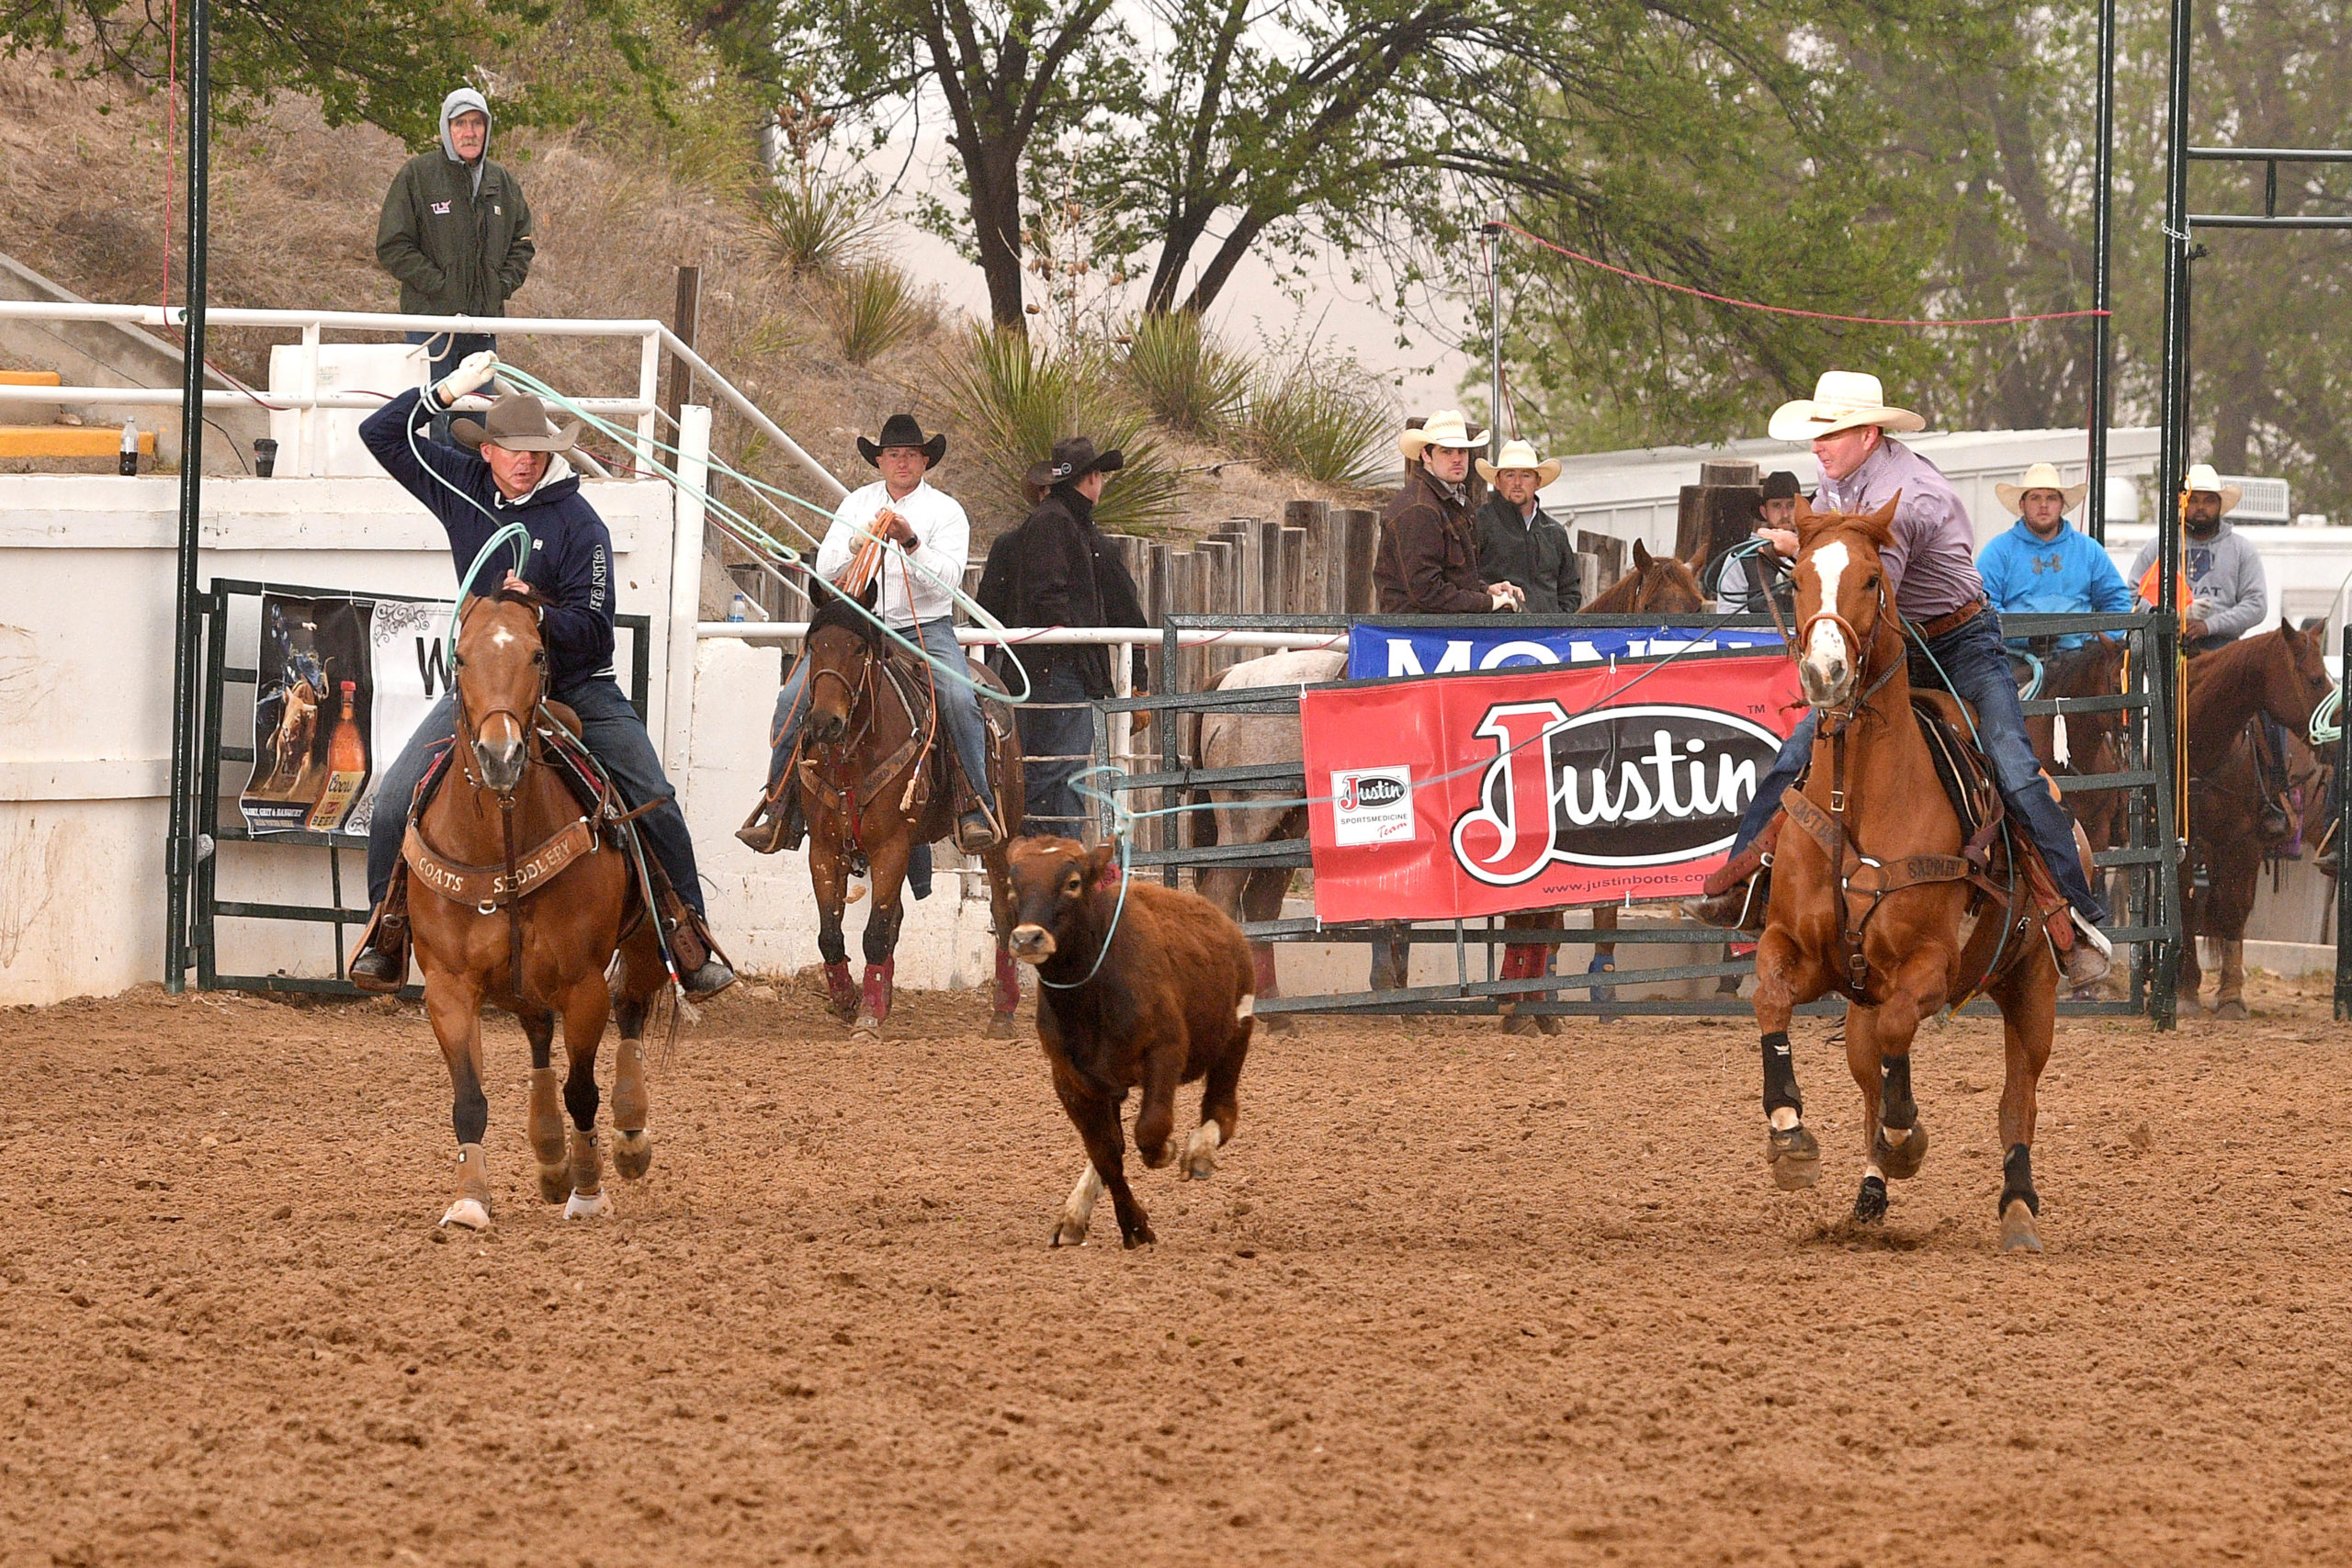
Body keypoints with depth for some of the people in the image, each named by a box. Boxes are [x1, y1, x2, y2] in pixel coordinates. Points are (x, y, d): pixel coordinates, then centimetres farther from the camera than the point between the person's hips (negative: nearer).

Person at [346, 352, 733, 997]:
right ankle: (387, 932, 3)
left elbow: (593, 629, -14)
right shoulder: (463, 487, -1)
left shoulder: (578, 524, -13)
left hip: (578, 688, -3)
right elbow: (381, 435, 3)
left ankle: (688, 931, 1)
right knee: (395, 797, -10)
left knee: (653, 799, -12)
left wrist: (541, 615, -33)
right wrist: (445, 392, -10)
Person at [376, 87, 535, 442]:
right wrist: (440, 286, -12)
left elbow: (521, 243, 22)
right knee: (432, 422, -9)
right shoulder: (417, 176, -3)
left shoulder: (503, 182, 13)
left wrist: (502, 285, 4)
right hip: (431, 318, -5)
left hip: (484, 325, 5)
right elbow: (392, 247, -6)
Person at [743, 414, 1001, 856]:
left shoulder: (946, 512, 4)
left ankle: (977, 808, -22)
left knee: (958, 700, -29)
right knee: (793, 699, -16)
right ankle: (782, 811, -9)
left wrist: (911, 542, -24)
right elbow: (826, 568, 5)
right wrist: (863, 540, -13)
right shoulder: (857, 504, 13)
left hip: (925, 629, -2)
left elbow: (948, 579, -8)